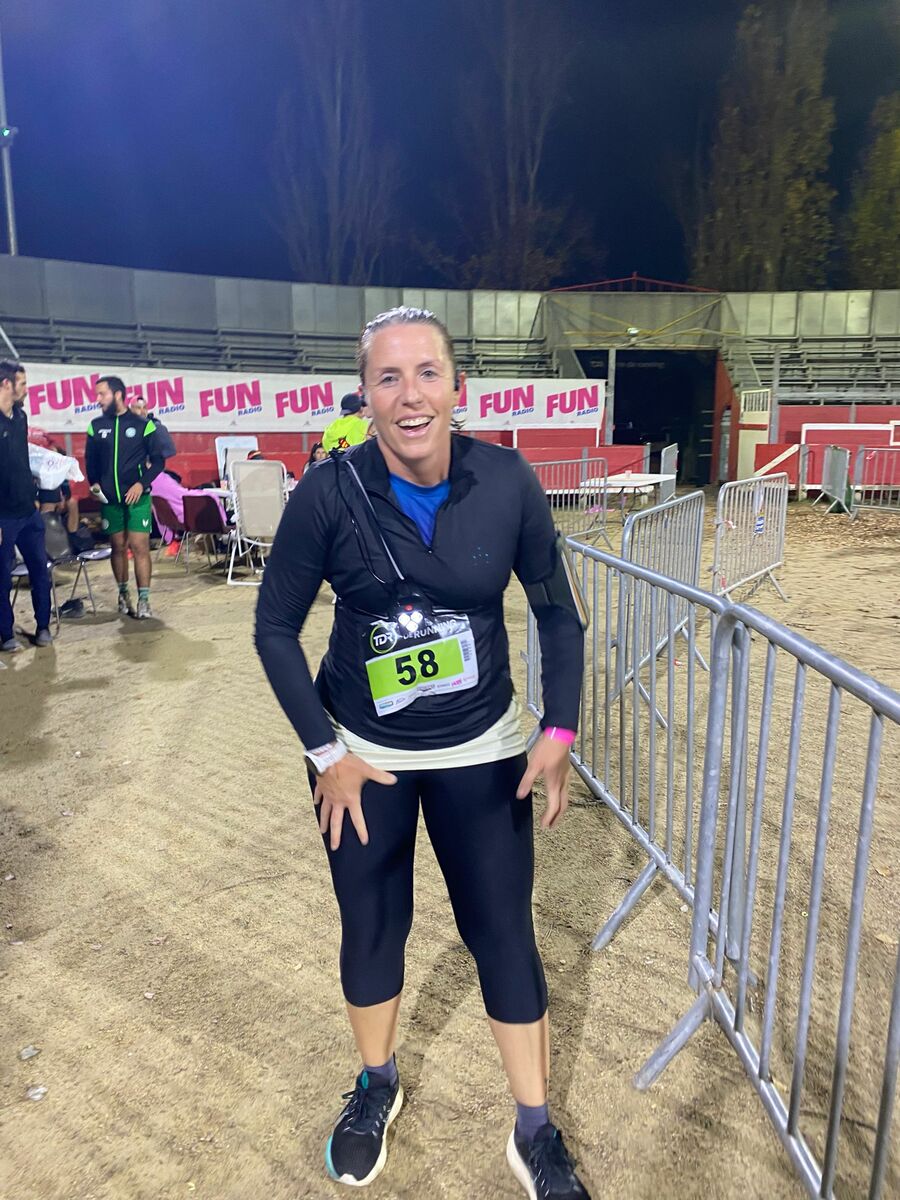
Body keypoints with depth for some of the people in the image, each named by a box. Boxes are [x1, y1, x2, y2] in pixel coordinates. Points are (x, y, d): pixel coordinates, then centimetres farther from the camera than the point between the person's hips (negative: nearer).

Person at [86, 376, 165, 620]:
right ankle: (123, 593, 23)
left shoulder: (143, 424, -2)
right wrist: (94, 483, -1)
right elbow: (90, 461, 15)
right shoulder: (96, 426, 8)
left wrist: (142, 483, -12)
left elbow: (158, 460, 0)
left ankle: (143, 600, -3)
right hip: (109, 498, 3)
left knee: (139, 546, -7)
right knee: (118, 546, 9)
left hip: (137, 497, -3)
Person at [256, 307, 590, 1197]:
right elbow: (275, 628, -7)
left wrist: (560, 732, -6)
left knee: (504, 931, 9)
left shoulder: (507, 482, -14)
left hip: (481, 753, 1)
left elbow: (557, 611, -1)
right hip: (362, 756, 0)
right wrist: (325, 753, -9)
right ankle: (377, 1083, 47)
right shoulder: (328, 494, -17)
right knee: (371, 926, 16)